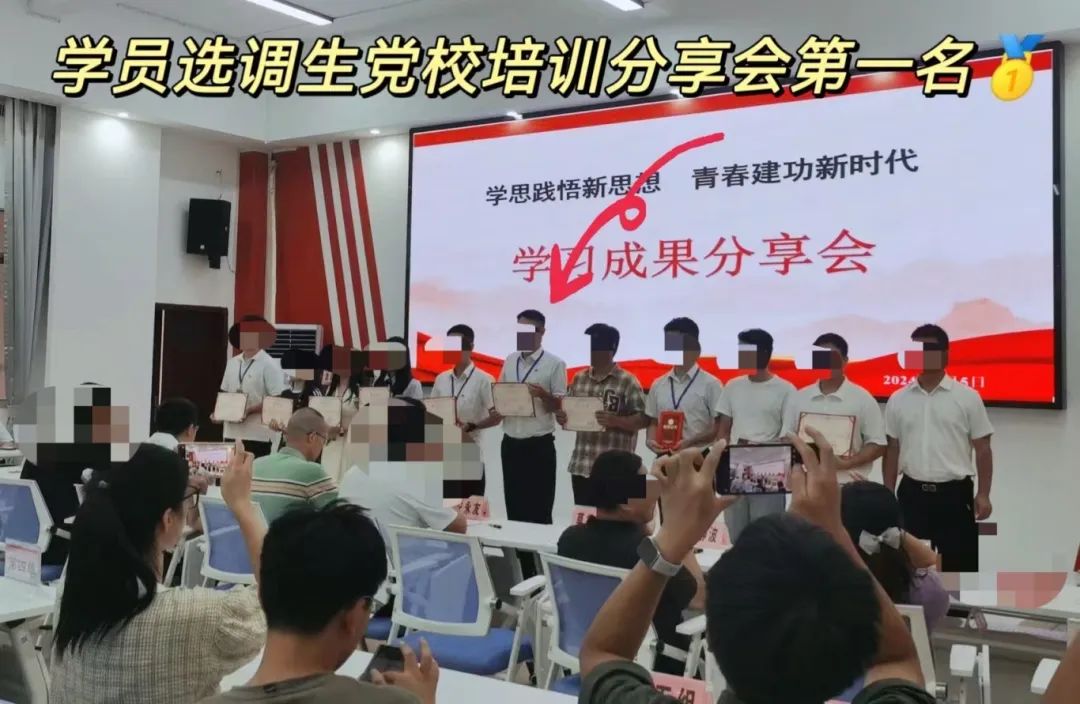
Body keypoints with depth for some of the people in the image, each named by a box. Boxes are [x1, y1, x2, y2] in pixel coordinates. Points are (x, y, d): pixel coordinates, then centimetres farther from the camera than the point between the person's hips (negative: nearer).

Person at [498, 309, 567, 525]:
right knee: (514, 507, 11)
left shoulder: (554, 364, -5)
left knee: (539, 510, 1)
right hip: (511, 443, 5)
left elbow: (561, 406, -6)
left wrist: (544, 396, -25)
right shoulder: (510, 361, 11)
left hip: (539, 444, -5)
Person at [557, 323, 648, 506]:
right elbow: (570, 412, 19)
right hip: (581, 466, 5)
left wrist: (615, 421, -23)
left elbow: (642, 419, -7)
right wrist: (562, 417, -4)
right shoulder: (579, 379, 12)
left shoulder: (628, 382, -5)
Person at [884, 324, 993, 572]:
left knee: (959, 563, 2)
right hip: (912, 493, 2)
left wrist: (983, 494, -6)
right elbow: (892, 450, 9)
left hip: (955, 493, -2)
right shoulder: (898, 400, 5)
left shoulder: (967, 397, -2)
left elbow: (982, 449, 0)